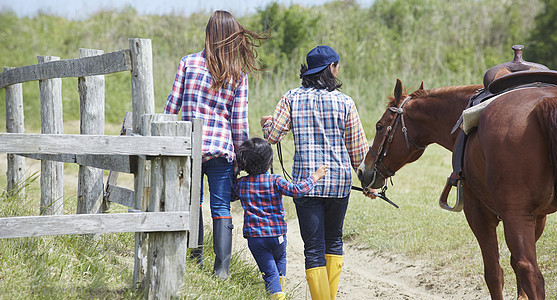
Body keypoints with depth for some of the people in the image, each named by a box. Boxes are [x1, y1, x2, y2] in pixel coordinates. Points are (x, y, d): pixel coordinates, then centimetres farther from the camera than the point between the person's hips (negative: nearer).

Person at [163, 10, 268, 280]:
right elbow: (239, 122, 1)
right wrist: (241, 155, 10)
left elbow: (172, 106, 1)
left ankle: (195, 260, 21)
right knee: (221, 207, 5)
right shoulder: (238, 73, 1)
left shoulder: (188, 63, 0)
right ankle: (222, 268, -1)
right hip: (221, 146, 0)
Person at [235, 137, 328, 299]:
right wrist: (315, 177, -15)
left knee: (269, 271, 4)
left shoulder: (240, 184, -2)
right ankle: (281, 287, 31)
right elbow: (296, 190, -24)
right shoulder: (275, 181, -12)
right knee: (280, 258, 29)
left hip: (254, 236, 1)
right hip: (277, 234, -1)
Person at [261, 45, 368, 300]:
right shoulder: (344, 102, -2)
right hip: (339, 180, 1)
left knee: (314, 248, 2)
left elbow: (272, 136, -2)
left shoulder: (292, 99, -1)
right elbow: (358, 148, 2)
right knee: (334, 240, 20)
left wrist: (267, 122, 21)